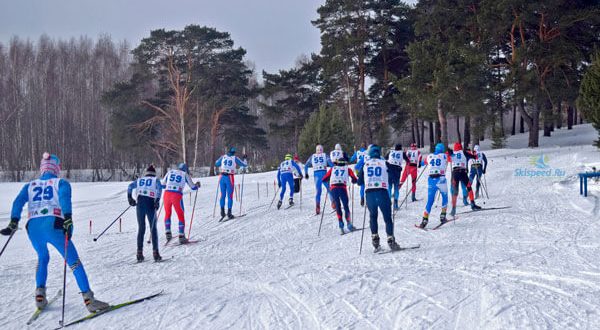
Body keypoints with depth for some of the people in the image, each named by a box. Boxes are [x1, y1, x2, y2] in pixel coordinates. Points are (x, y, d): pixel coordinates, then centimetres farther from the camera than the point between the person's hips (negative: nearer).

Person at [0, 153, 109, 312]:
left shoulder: (30, 185, 25)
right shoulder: (61, 183, 15)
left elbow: (18, 201, 9)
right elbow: (65, 197, -6)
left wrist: (13, 223, 2)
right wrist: (68, 219, -17)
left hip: (33, 226, 4)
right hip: (53, 225, -4)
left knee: (42, 258, 30)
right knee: (74, 262, 0)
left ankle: (40, 295, 18)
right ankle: (88, 299, -10)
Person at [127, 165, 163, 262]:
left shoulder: (140, 180, 21)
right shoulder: (155, 180, 13)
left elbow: (130, 186, 7)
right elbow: (159, 188, -7)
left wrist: (130, 198, 9)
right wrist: (158, 200, -12)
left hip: (140, 204, 2)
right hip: (150, 204, -2)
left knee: (141, 228, 9)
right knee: (153, 229, 4)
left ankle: (139, 253, 3)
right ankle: (155, 252, -2)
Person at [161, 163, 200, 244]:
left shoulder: (170, 172, 19)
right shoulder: (185, 174, 12)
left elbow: (162, 184, 24)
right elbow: (193, 187, 17)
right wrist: (197, 185, 39)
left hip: (167, 194, 3)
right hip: (177, 196, -2)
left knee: (167, 214, 24)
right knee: (181, 216, 11)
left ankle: (167, 232, 17)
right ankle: (181, 236, 7)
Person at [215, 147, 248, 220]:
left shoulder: (223, 157, 7)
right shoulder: (235, 158, 1)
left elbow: (216, 164, 20)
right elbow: (244, 165, 9)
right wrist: (244, 159, 27)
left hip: (222, 177, 3)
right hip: (230, 178, -3)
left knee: (223, 195, 14)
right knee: (230, 196, 3)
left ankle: (222, 211, 11)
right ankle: (229, 213, 0)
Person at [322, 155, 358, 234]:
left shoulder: (332, 169, 23)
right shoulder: (348, 169, 20)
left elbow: (324, 179, 19)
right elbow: (355, 180, 11)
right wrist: (353, 181, 34)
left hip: (333, 188, 1)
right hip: (342, 188, -1)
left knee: (337, 206, 14)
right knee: (346, 206, 8)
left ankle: (340, 222, 2)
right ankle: (349, 223, -2)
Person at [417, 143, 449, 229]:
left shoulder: (430, 156, 11)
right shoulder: (444, 155, 4)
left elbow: (425, 162, 33)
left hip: (431, 180, 2)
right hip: (441, 179, -2)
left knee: (430, 200, 6)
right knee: (445, 197, 20)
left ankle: (424, 220, -4)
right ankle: (443, 216, 14)